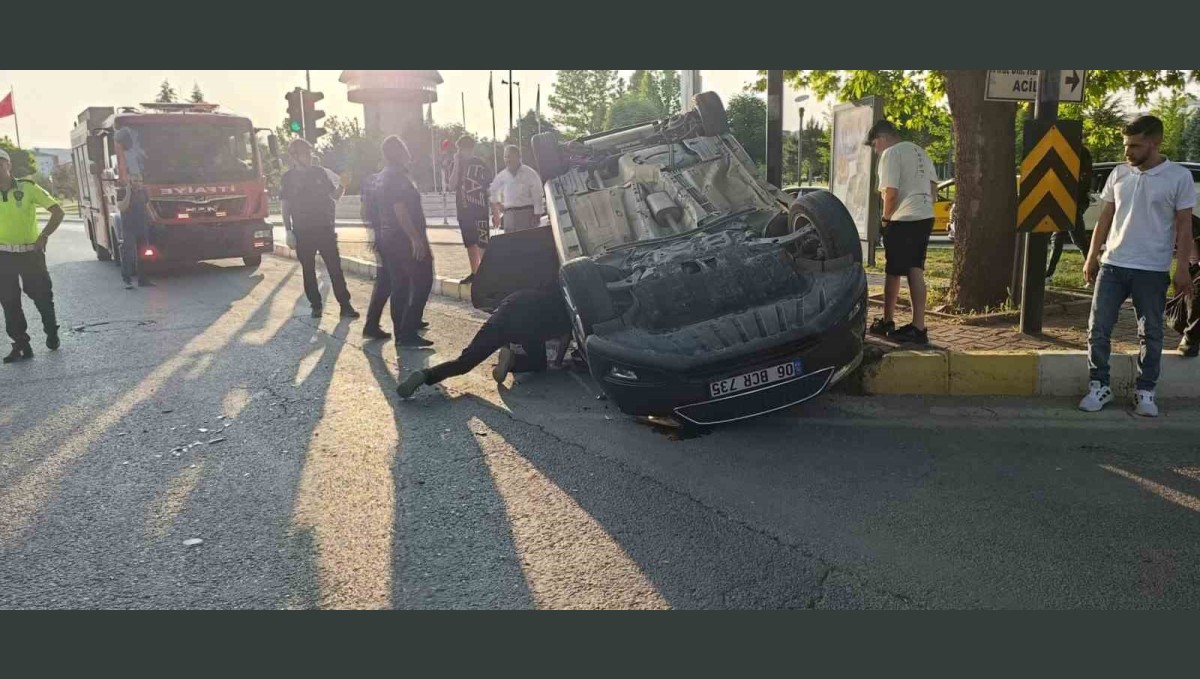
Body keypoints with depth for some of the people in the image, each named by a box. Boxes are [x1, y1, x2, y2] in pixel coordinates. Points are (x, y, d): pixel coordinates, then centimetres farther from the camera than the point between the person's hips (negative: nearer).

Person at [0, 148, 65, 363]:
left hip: (31, 253, -3)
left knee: (42, 296, 8)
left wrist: (44, 236, -15)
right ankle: (21, 345, 11)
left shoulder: (27, 187, -7)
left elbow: (57, 211, -7)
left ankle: (52, 333, 31)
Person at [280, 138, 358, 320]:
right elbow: (285, 207, 4)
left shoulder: (320, 172, 6)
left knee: (335, 267, -4)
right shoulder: (288, 178, 2)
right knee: (308, 270, 6)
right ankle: (316, 305, 16)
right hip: (302, 232, 0)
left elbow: (335, 195, 11)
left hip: (325, 229, 1)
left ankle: (345, 305, -2)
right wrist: (288, 231, -2)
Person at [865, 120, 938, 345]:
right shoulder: (919, 151, 18)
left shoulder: (890, 154, -10)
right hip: (926, 217, 8)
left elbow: (891, 192, -16)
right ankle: (918, 326, 2)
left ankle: (887, 322, 18)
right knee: (916, 271, 6)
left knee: (893, 272, 5)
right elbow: (933, 185, 18)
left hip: (903, 219, -8)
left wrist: (886, 218, -2)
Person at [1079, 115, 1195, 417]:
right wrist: (1092, 257, 8)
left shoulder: (1179, 177, -5)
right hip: (1112, 265, 3)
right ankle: (1099, 386, 14)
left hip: (1152, 270, -3)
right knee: (1098, 329, 2)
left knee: (1150, 335, 7)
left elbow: (1184, 227, -3)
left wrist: (1182, 269, -7)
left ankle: (1145, 391, 19)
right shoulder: (1119, 174, 5)